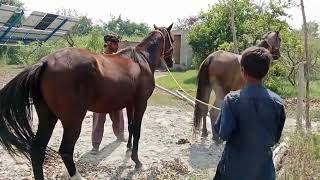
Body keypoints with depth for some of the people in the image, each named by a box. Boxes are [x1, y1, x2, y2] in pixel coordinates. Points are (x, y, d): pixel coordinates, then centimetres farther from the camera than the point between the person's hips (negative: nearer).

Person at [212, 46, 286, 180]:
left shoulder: (232, 100, -19)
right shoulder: (277, 102, -9)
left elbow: (223, 133, -18)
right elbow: (276, 137, 0)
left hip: (235, 168, -2)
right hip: (264, 169, 3)